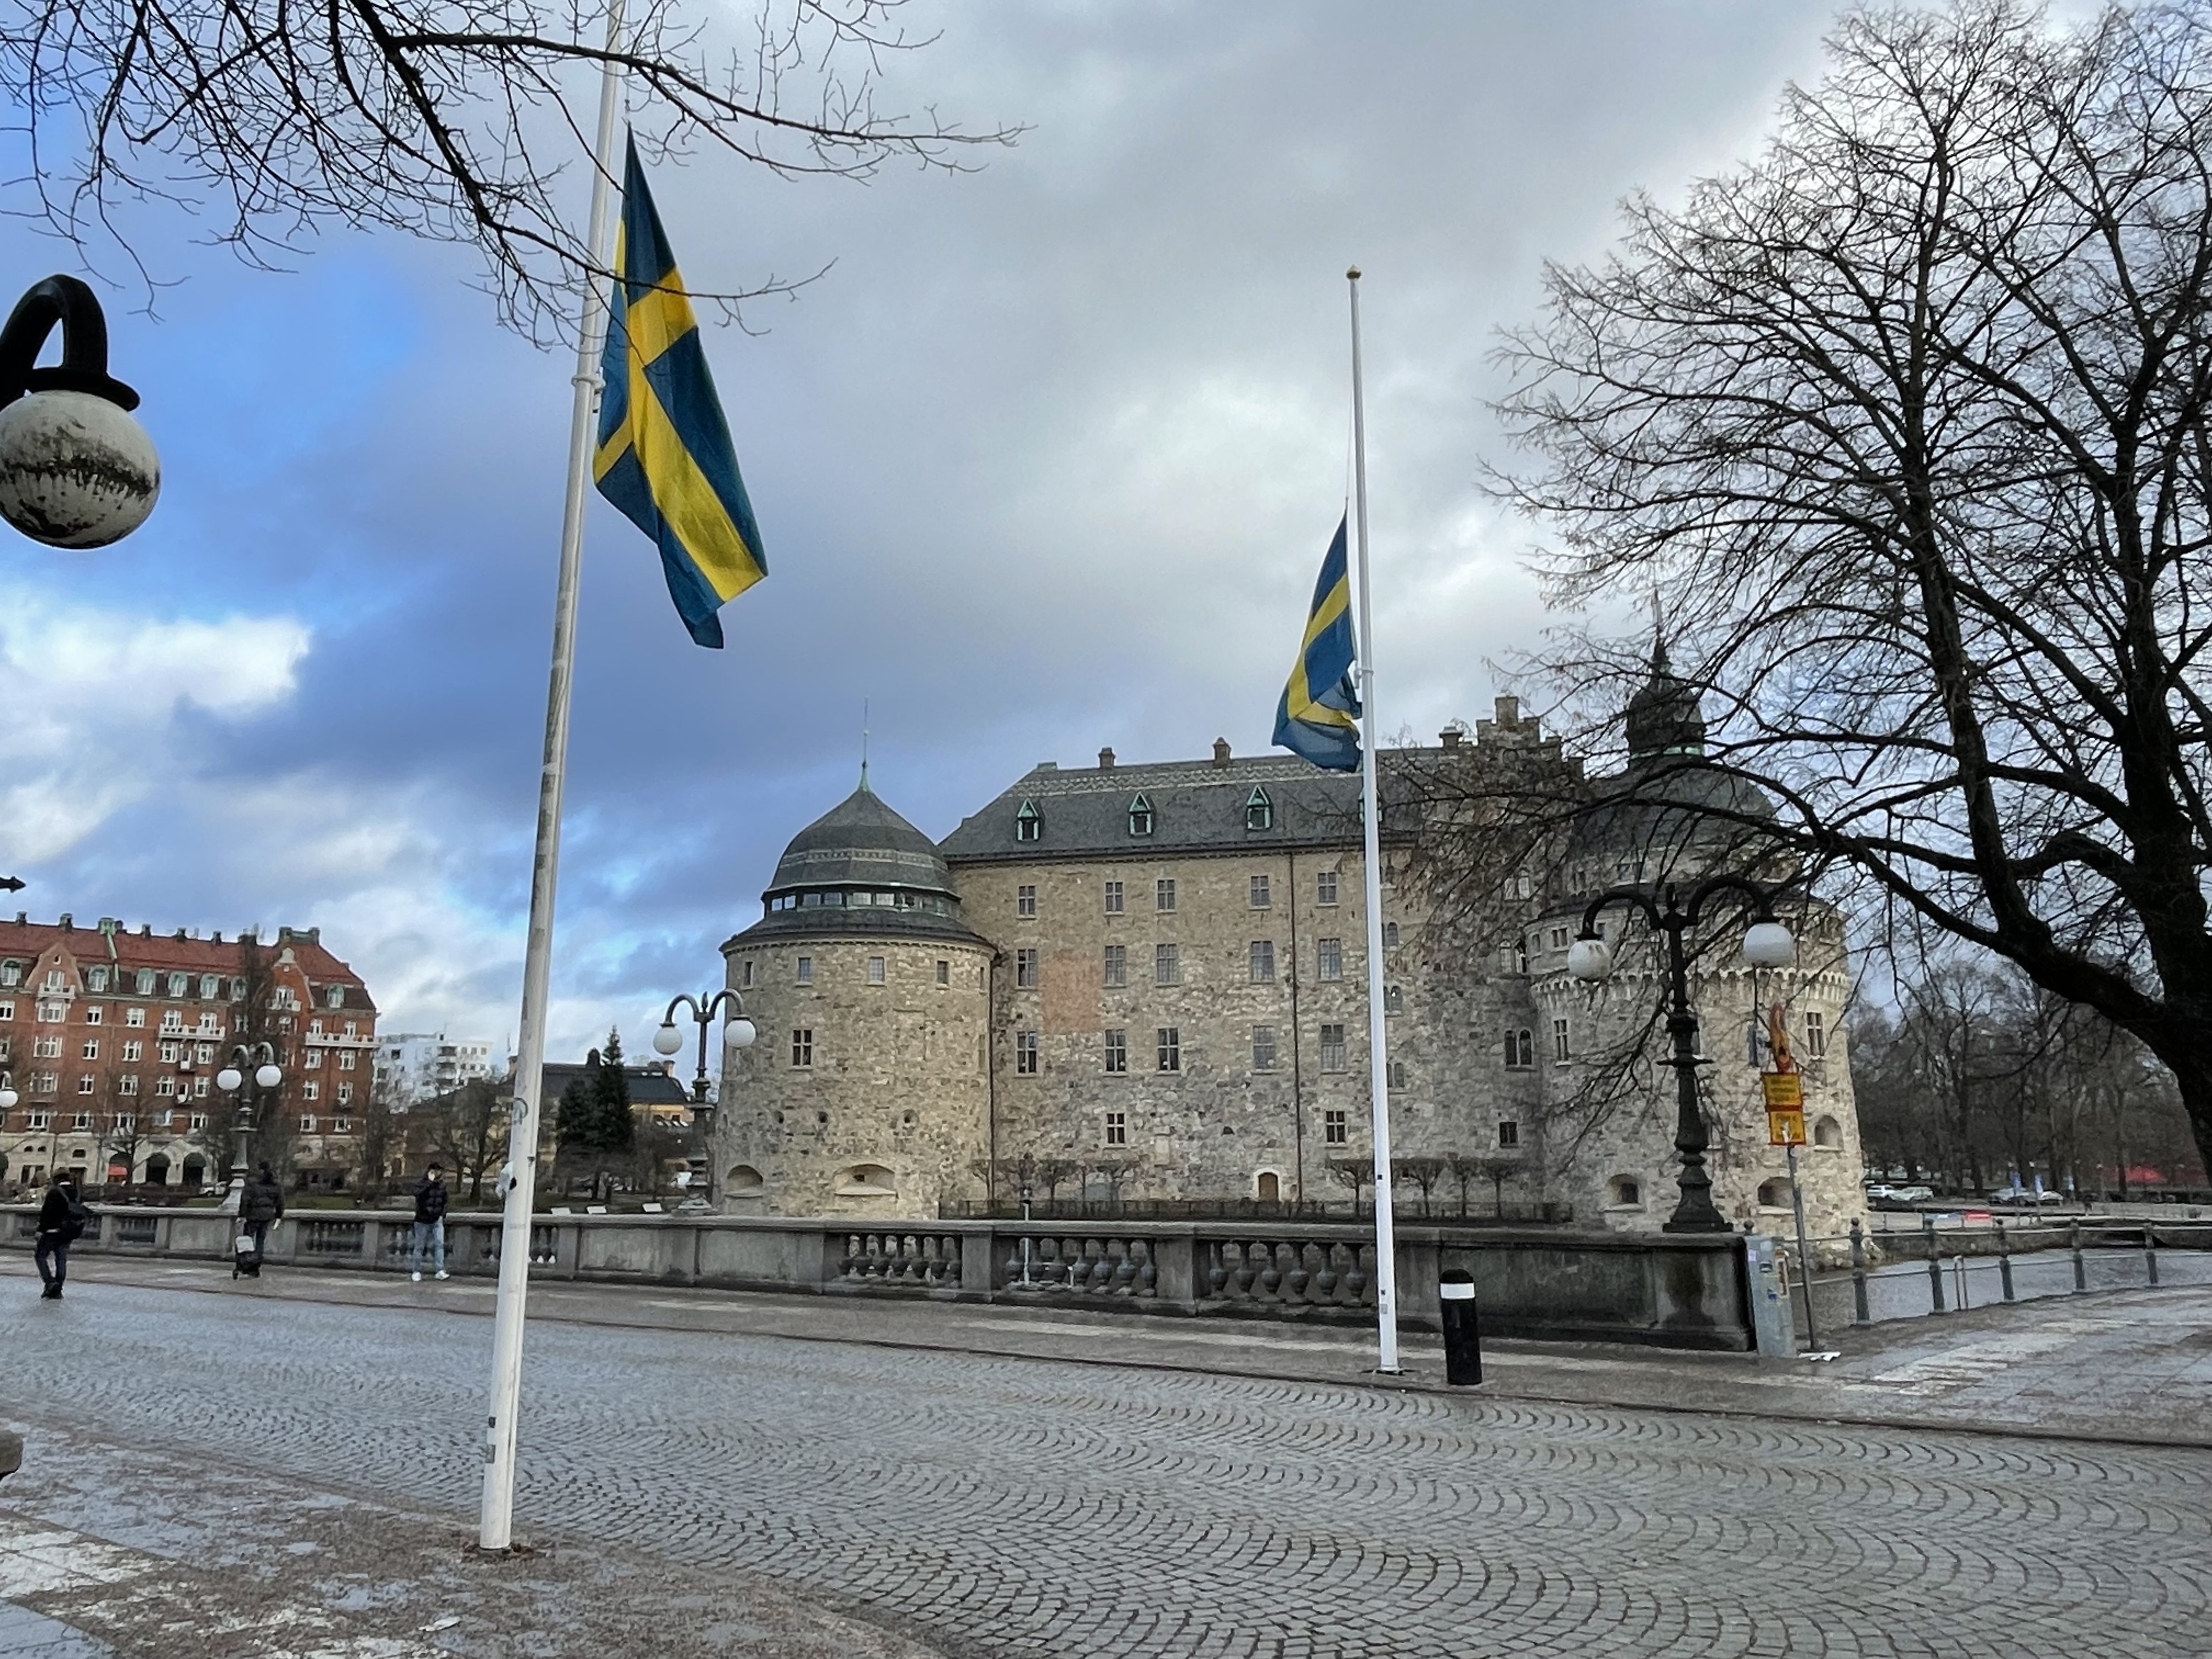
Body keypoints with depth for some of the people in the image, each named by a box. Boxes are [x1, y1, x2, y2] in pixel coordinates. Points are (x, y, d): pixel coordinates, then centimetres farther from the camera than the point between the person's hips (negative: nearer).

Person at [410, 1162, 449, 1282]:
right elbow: (417, 1193, -34)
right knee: (420, 1247, 5)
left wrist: (442, 1215, 7)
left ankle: (440, 1271, -10)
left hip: (437, 1220, 3)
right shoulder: (423, 1184, -10)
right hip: (423, 1221, -3)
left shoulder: (442, 1185, 4)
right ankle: (417, 1272, 16)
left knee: (439, 1244, -8)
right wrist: (430, 1182, -32)